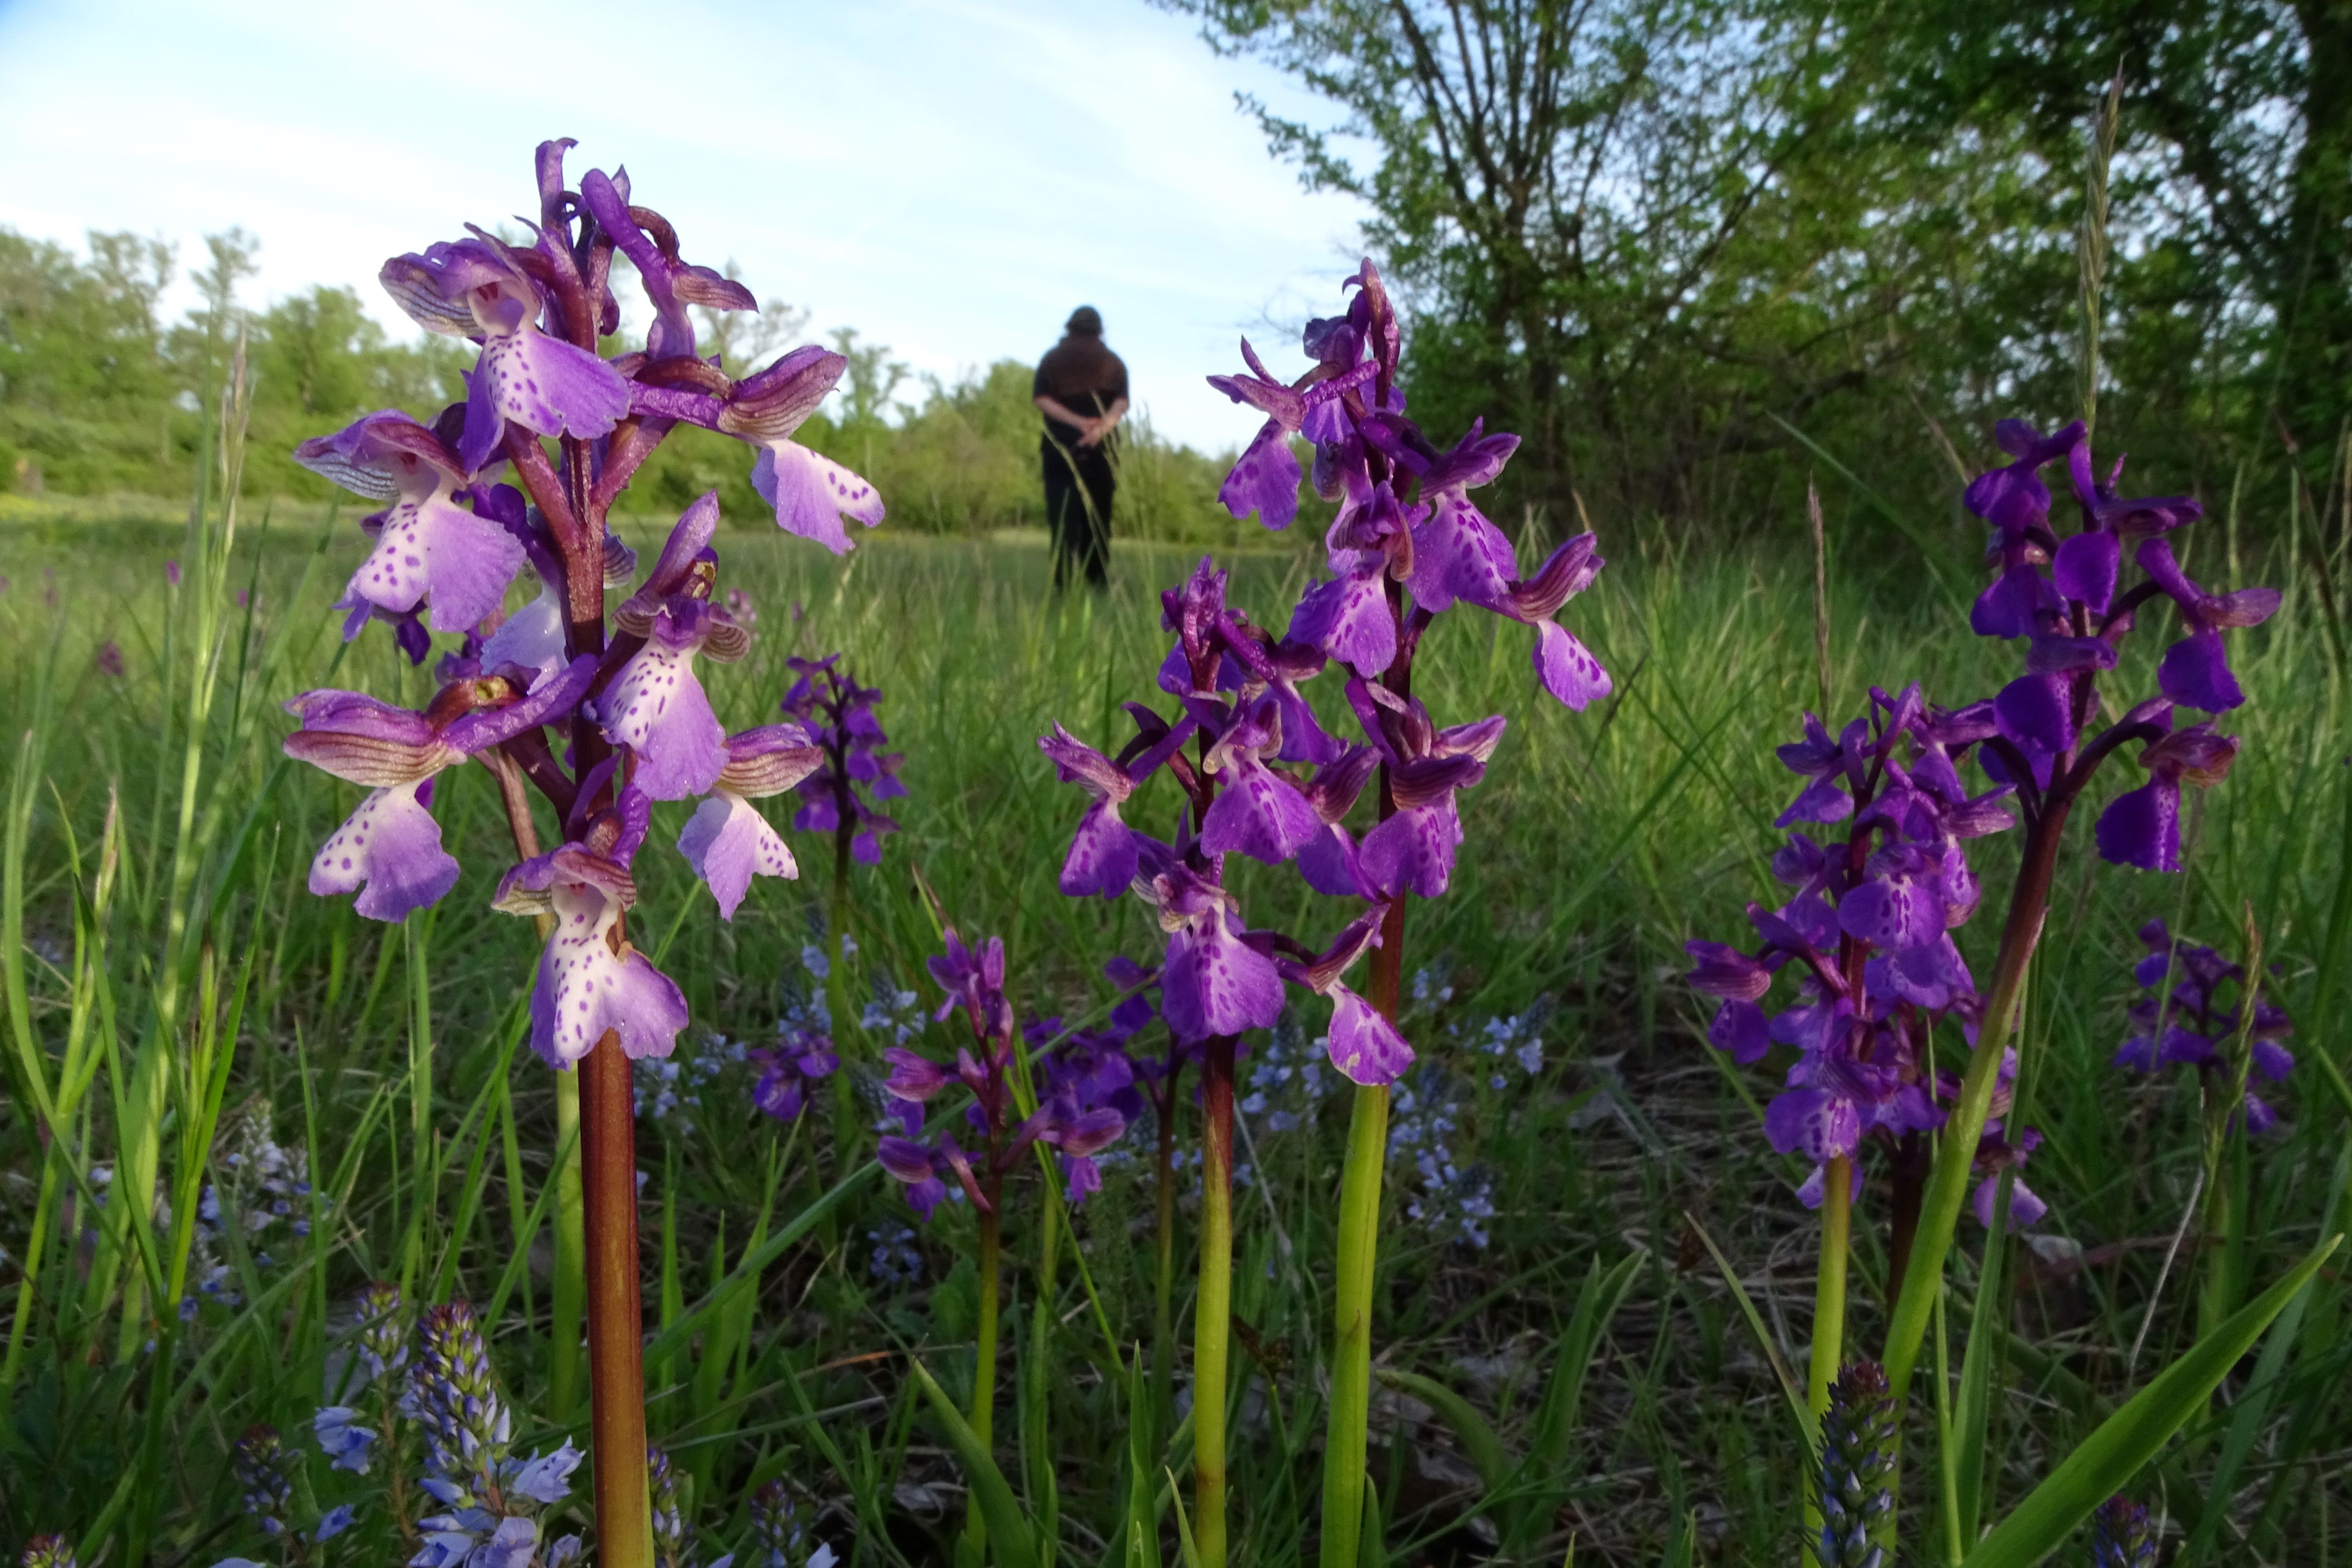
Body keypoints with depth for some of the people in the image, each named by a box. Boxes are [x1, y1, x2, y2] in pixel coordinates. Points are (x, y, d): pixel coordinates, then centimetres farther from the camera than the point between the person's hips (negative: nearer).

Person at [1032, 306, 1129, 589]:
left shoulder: (1052, 359, 11)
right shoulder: (1114, 363, 12)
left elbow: (1041, 399, -3)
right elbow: (1121, 403, -5)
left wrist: (1077, 422, -9)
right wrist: (1101, 428, -17)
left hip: (1061, 449, -1)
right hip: (1100, 451, 1)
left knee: (1063, 519, -6)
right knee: (1098, 520, 6)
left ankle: (1064, 585, -16)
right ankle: (1098, 584, 4)